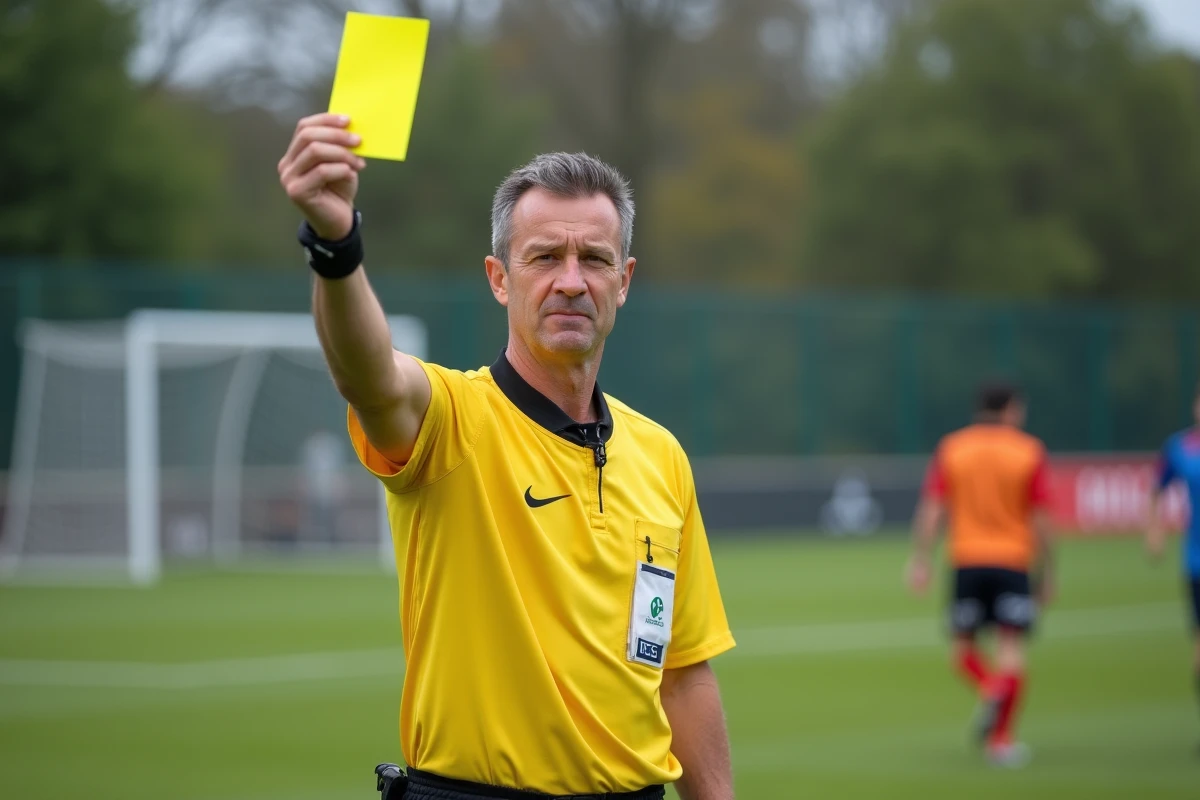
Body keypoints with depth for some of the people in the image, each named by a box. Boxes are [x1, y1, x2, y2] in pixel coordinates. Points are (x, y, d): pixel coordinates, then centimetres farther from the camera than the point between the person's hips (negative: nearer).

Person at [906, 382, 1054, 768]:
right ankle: (1001, 738, -12)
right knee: (1011, 647, -3)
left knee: (964, 645, 13)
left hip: (966, 561, 2)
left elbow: (931, 510, -1)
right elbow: (1040, 519, -1)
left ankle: (989, 689, -17)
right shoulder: (1029, 451, 1)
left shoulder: (951, 448, 6)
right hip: (1013, 559, -2)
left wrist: (921, 561, 0)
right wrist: (1046, 573, 6)